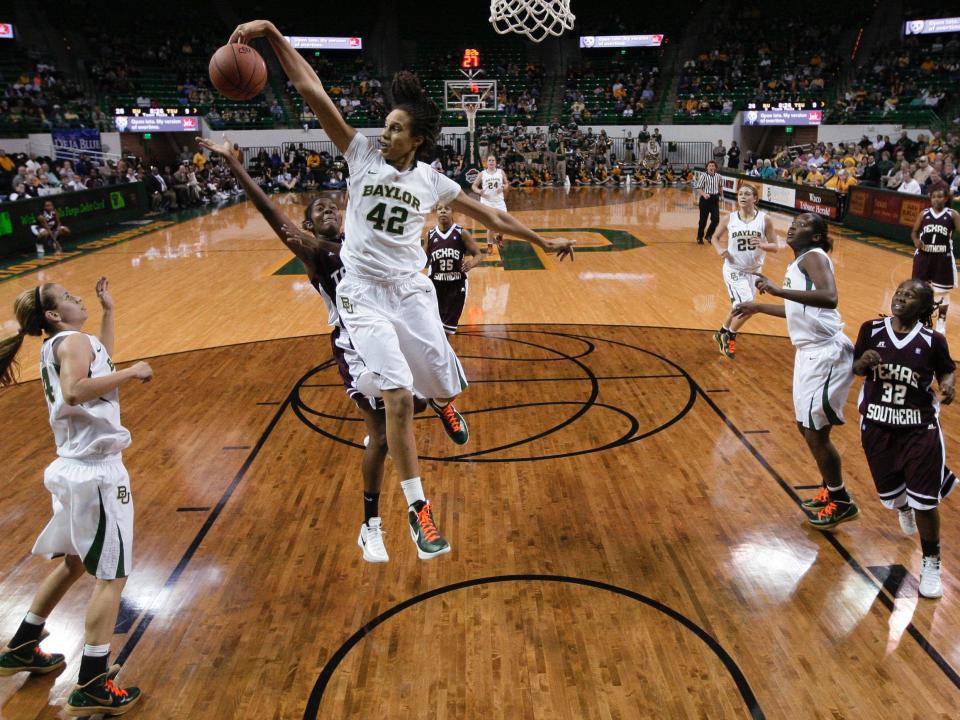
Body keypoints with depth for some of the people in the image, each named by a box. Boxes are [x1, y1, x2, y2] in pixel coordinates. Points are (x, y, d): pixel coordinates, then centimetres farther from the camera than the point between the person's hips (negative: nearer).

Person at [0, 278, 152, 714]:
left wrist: (108, 310, 31)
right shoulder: (73, 340, -13)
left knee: (74, 562, 25)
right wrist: (131, 373, -23)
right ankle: (92, 688, 3)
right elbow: (74, 391, -31)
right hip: (96, 471, -10)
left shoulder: (60, 345, 14)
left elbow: (100, 357, 35)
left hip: (76, 467, 10)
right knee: (111, 575, -3)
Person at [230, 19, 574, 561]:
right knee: (398, 397, -14)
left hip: (411, 289, 2)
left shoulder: (433, 183, 2)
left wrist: (543, 241, 14)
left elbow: (491, 217, 12)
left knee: (444, 385, 4)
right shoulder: (363, 155, -3)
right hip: (364, 292, -2)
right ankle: (418, 508, -1)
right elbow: (312, 90, -8)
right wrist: (272, 32, -16)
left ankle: (443, 402, 49)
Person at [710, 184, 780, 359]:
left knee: (739, 307, 17)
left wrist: (762, 245, -27)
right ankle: (730, 336, 9)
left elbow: (776, 247, -5)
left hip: (754, 270, 3)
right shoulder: (729, 219, -8)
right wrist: (720, 250, -13)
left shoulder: (765, 219, -9)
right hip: (734, 269, -3)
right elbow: (715, 237, 8)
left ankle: (722, 334, 43)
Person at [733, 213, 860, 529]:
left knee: (816, 433, -1)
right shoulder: (799, 263, 17)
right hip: (809, 352, 10)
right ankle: (831, 491, 36)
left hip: (827, 354, -10)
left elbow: (829, 298, -31)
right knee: (806, 427, 18)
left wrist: (778, 290, -33)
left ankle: (842, 503, 18)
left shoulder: (814, 257, -12)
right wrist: (758, 307, 34)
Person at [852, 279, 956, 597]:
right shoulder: (871, 330, -7)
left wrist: (948, 384, -16)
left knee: (924, 502, -3)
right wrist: (864, 362, -20)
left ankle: (931, 562, 22)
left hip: (920, 429, -2)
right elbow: (856, 370, 3)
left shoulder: (933, 341, -11)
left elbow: (947, 369, 6)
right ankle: (903, 507, 56)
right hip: (877, 427, 2)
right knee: (891, 494, 16)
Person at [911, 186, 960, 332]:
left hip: (943, 258, -1)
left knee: (942, 291, 8)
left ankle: (941, 321, 22)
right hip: (924, 255, 2)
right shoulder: (924, 214, 1)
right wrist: (916, 241, -13)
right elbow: (914, 232, 6)